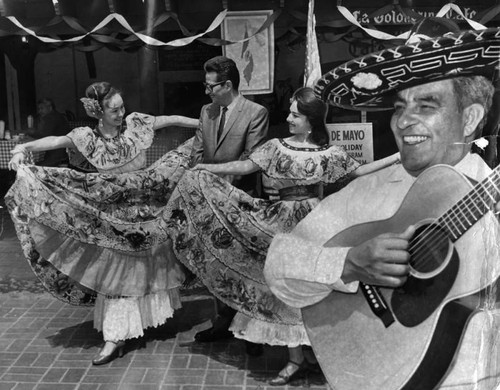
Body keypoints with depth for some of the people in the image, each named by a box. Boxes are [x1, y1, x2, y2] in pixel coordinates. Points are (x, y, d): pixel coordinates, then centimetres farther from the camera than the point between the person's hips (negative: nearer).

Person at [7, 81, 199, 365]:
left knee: (151, 264, 13)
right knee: (116, 270, 2)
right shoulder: (87, 137, -7)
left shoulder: (136, 123, -5)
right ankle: (115, 338, 9)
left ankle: (153, 314, 36)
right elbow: (55, 141, -19)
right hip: (113, 214, -1)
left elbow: (172, 119, -2)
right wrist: (24, 148, -35)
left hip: (146, 208, 1)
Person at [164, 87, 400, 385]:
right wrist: (206, 168, -8)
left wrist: (396, 158, -2)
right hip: (279, 226, 3)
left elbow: (358, 172, 4)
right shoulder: (277, 147, 3)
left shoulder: (329, 155, -2)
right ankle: (296, 357, 22)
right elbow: (246, 167, -2)